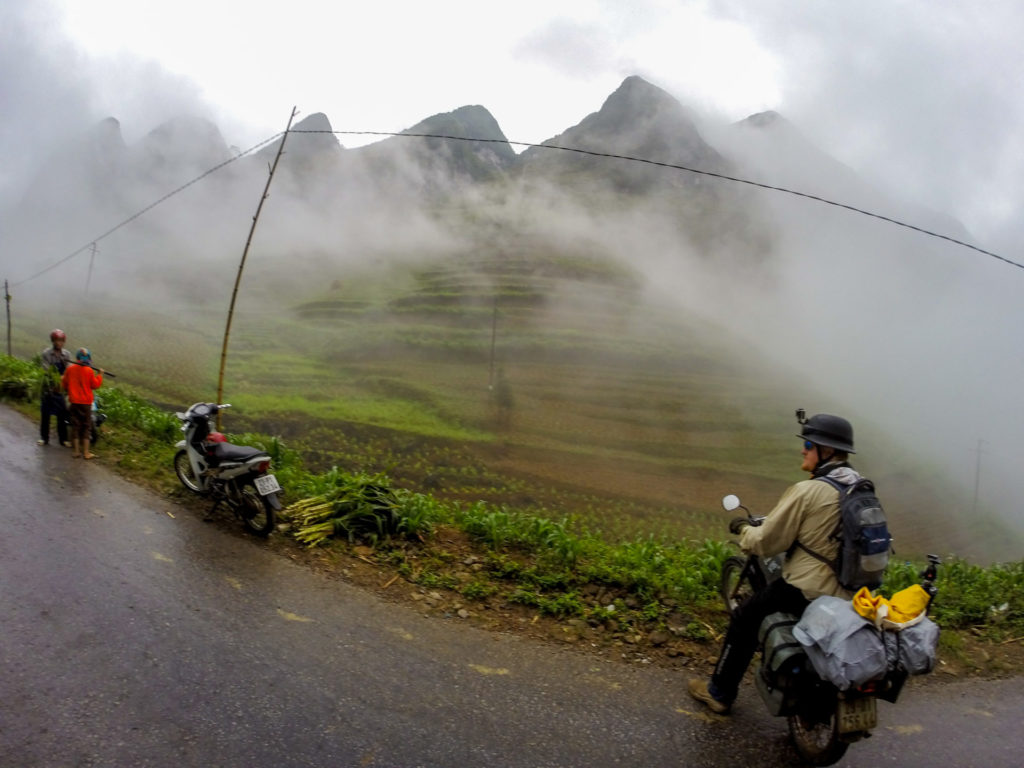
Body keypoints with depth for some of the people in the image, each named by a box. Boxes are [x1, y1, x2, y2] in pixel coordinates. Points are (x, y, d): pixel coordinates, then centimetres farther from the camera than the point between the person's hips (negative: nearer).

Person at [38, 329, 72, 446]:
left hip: (61, 388, 2)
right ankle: (44, 438, 18)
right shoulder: (46, 354, -5)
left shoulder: (66, 354, 3)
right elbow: (47, 371, -12)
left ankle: (63, 439, 11)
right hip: (48, 387, -1)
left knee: (62, 414, 2)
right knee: (45, 412, 7)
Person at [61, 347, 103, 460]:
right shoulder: (89, 371, -11)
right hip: (86, 402, -3)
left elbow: (65, 384, 7)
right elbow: (95, 385, -6)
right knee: (85, 427, 5)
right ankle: (86, 452, 6)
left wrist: (62, 379, 28)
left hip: (74, 402, 3)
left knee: (75, 426, 9)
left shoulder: (70, 368, -2)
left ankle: (75, 451, 12)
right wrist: (99, 375, 5)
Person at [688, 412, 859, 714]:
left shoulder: (807, 491, -18)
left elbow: (767, 542, -14)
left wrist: (743, 528, 7)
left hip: (804, 590, -7)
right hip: (849, 596, 7)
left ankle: (719, 693, 23)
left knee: (744, 620, 12)